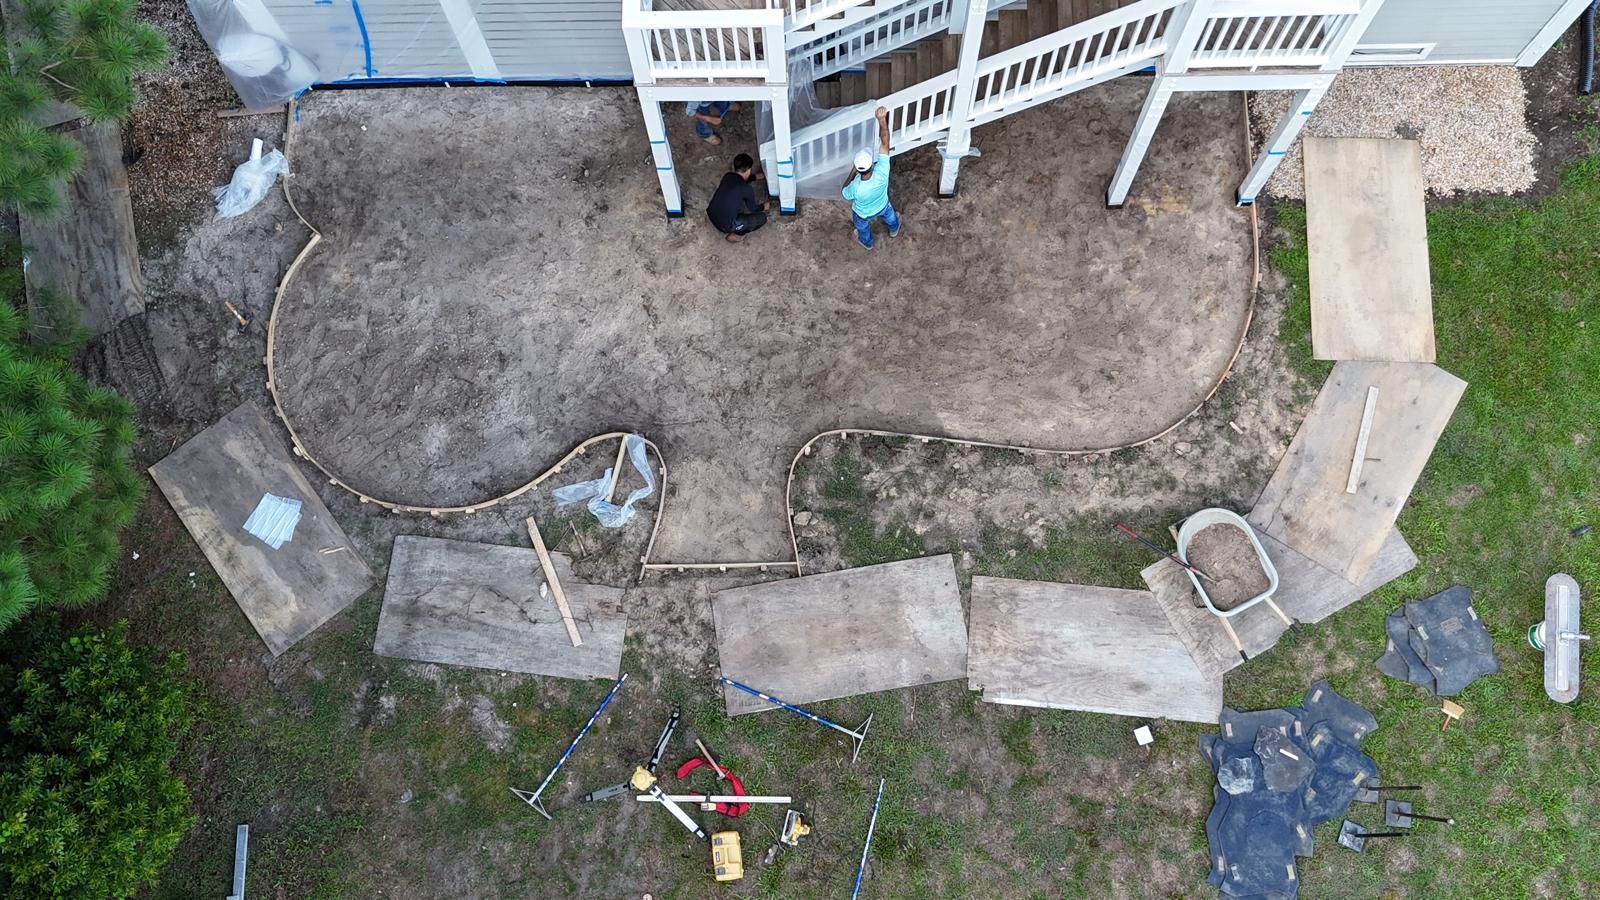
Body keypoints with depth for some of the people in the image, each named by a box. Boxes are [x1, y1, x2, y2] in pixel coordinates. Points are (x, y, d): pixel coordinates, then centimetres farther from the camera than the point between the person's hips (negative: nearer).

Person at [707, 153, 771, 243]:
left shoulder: (728, 176, 1)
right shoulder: (747, 190, -16)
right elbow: (753, 208, 3)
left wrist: (756, 176, 37)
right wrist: (764, 206, 24)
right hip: (725, 226, -7)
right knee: (762, 217, 5)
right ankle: (735, 235, 4)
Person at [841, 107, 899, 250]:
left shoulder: (855, 187, -46)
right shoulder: (881, 172, -44)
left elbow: (846, 194, -20)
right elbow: (885, 143, -36)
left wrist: (853, 172, -19)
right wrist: (882, 119, -35)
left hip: (863, 214, -2)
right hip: (882, 206, 2)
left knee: (863, 228, 34)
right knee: (889, 216, 38)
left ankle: (867, 243, 66)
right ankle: (894, 229, 71)